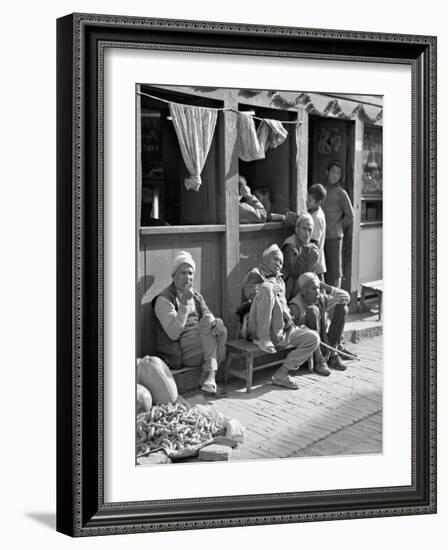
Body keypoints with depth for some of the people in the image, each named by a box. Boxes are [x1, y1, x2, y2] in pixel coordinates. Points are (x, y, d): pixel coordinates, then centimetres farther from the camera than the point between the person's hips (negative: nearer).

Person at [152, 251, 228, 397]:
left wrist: (216, 324, -16)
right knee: (208, 321, -22)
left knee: (221, 330, -20)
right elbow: (174, 334, -16)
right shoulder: (164, 299, -5)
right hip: (179, 351, -6)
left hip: (201, 345, 6)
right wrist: (184, 303, -23)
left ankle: (208, 379, -20)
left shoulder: (196, 297, 19)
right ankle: (208, 378, -25)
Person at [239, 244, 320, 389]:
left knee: (313, 338, -9)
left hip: (281, 329, 7)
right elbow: (256, 297, -9)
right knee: (266, 288, -29)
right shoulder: (255, 274, 7)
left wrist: (291, 323, 9)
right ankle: (263, 339, -30)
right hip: (259, 329, -7)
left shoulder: (280, 281, 31)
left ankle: (281, 374, -7)